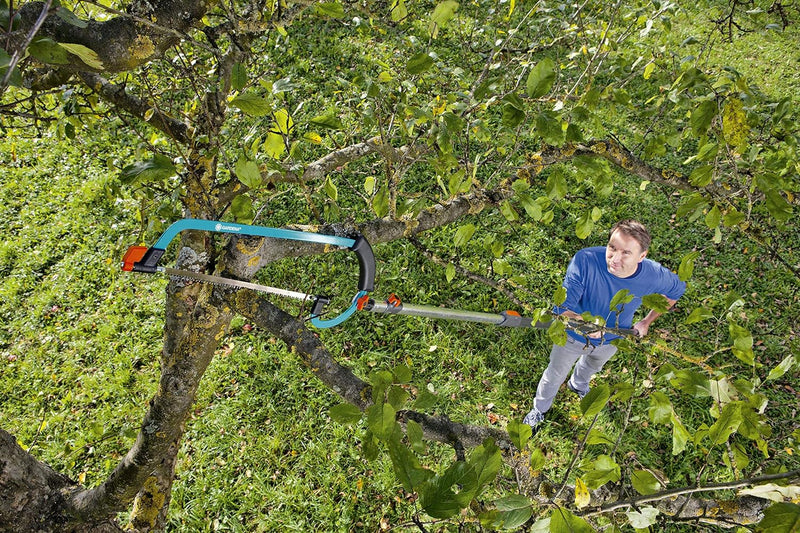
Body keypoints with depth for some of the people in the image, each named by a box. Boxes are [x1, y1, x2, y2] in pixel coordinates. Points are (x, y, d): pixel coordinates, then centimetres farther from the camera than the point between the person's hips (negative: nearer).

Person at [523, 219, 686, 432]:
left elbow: (676, 290, -6)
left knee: (593, 366, 37)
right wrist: (581, 321, -61)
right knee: (555, 376, 24)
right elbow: (563, 307, -39)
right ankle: (539, 410, 56)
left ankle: (578, 385, 74)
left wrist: (647, 322, -3)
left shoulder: (654, 276, -32)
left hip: (611, 340, 3)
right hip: (573, 336, -3)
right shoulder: (585, 260, -42)